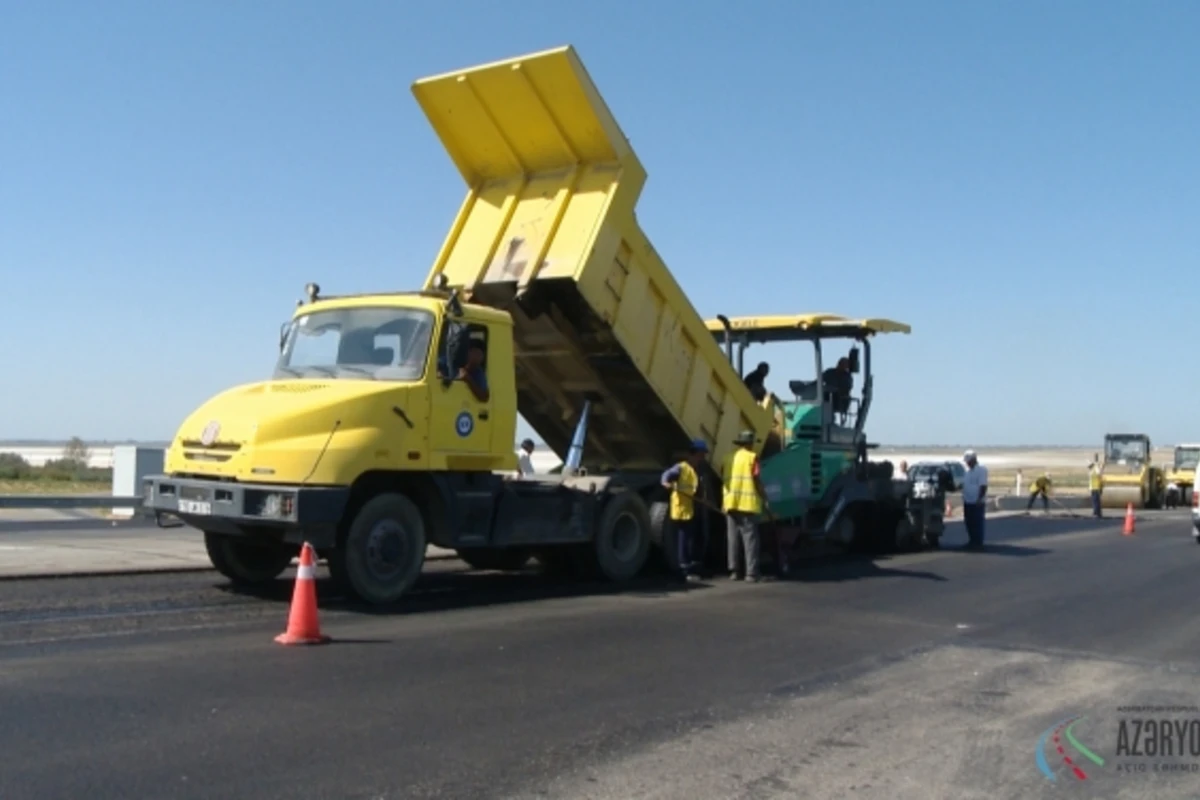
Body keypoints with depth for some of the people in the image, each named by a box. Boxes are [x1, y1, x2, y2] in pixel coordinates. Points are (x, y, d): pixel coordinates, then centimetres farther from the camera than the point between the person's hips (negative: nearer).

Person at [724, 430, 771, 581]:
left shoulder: (730, 457, 10)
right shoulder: (752, 457, -3)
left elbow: (725, 480, 11)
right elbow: (757, 480, -7)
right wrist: (765, 500, -1)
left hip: (732, 503, 5)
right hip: (748, 503, -4)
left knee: (733, 538, 10)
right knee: (750, 538, -2)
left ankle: (733, 571, 9)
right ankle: (751, 573, -5)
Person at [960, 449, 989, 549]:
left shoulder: (981, 470, -9)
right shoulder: (967, 471, 16)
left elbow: (983, 486, -15)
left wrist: (979, 499, -21)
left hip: (977, 502, -8)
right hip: (967, 501, 8)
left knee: (977, 523, -5)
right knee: (969, 523, 10)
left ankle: (978, 543, -2)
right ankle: (972, 541, 19)